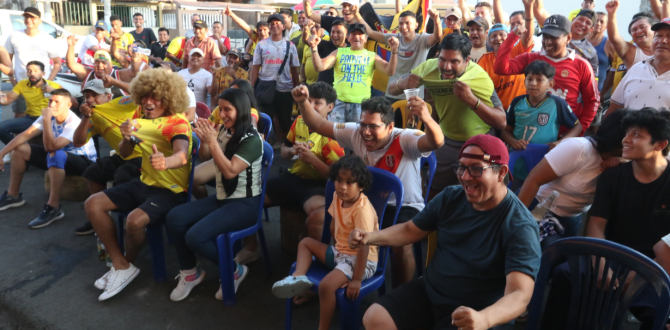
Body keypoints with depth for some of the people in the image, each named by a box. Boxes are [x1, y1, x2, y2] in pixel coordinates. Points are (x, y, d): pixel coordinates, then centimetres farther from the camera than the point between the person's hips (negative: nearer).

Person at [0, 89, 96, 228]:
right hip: (60, 159, 8)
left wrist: (46, 119, -34)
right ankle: (13, 195, 13)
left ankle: (53, 207, -33)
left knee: (55, 155, -39)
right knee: (20, 149, -1)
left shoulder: (74, 123, -27)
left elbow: (50, 147, -36)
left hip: (84, 162, -8)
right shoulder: (50, 117, -5)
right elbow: (25, 135, -8)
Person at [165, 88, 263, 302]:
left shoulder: (252, 139, -17)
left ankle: (235, 271, 3)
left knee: (195, 236, -22)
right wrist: (203, 140, -5)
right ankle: (189, 272, 12)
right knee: (174, 218, -6)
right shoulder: (225, 131, 4)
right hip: (222, 197, 8)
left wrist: (212, 141, -26)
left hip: (245, 204, -8)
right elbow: (205, 156, 16)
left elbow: (230, 171, -25)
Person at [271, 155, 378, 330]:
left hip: (361, 260, -9)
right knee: (305, 242, 13)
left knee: (326, 285, -29)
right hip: (340, 252, 9)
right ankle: (298, 276, -10)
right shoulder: (338, 197, -3)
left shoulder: (362, 210, -28)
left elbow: (363, 247, -29)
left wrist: (356, 279, -27)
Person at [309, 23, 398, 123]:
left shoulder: (372, 56, 7)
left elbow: (390, 71, -5)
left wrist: (394, 51, -19)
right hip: (339, 103, 0)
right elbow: (320, 67, 0)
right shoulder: (339, 52, 9)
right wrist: (314, 49, -16)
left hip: (361, 105, 0)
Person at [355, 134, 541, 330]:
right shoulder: (450, 198, -3)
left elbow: (519, 295, -29)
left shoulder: (520, 227, -20)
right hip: (427, 292, 5)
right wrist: (371, 237, -9)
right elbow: (410, 230, 9)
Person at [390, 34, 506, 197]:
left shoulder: (479, 77, -26)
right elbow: (392, 89, -7)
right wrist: (402, 84, -31)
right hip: (446, 140, 3)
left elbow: (502, 122, -29)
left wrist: (472, 100, -43)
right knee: (433, 194, 12)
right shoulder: (429, 68, -16)